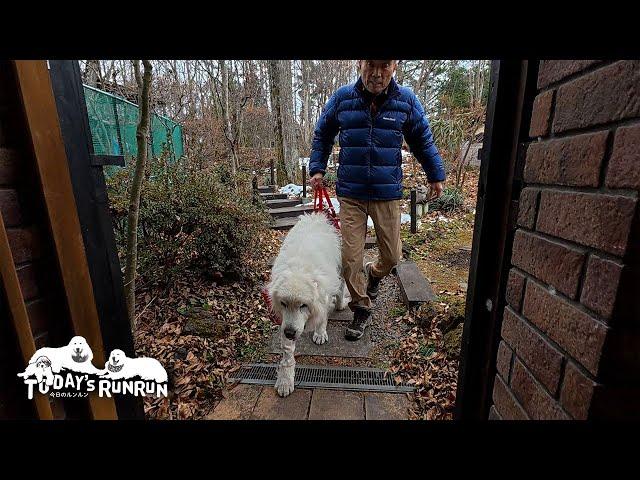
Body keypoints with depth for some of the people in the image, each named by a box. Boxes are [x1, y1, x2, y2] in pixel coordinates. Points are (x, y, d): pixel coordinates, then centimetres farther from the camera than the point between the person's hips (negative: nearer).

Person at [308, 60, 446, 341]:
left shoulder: (406, 100, 2)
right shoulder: (342, 98, 2)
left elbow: (423, 141, 14)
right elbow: (322, 135, 15)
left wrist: (436, 175, 17)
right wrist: (317, 168, 4)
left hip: (387, 194, 1)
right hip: (350, 194, 0)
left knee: (392, 256, 6)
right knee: (350, 259, -3)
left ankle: (374, 274, 43)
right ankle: (361, 310, 21)